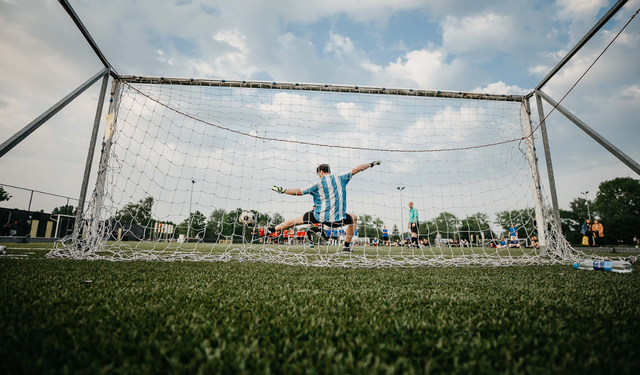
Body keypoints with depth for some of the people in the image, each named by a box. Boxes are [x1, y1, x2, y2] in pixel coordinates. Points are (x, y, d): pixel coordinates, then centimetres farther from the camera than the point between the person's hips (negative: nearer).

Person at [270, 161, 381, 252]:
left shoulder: (317, 183, 1)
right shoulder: (340, 177, 6)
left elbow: (299, 192, -1)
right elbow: (356, 169, 11)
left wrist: (283, 190, 9)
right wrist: (371, 164, 23)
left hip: (320, 216, -1)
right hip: (338, 218, 1)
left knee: (297, 220, 17)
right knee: (354, 218, 30)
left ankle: (273, 229, 21)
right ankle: (347, 246, 26)